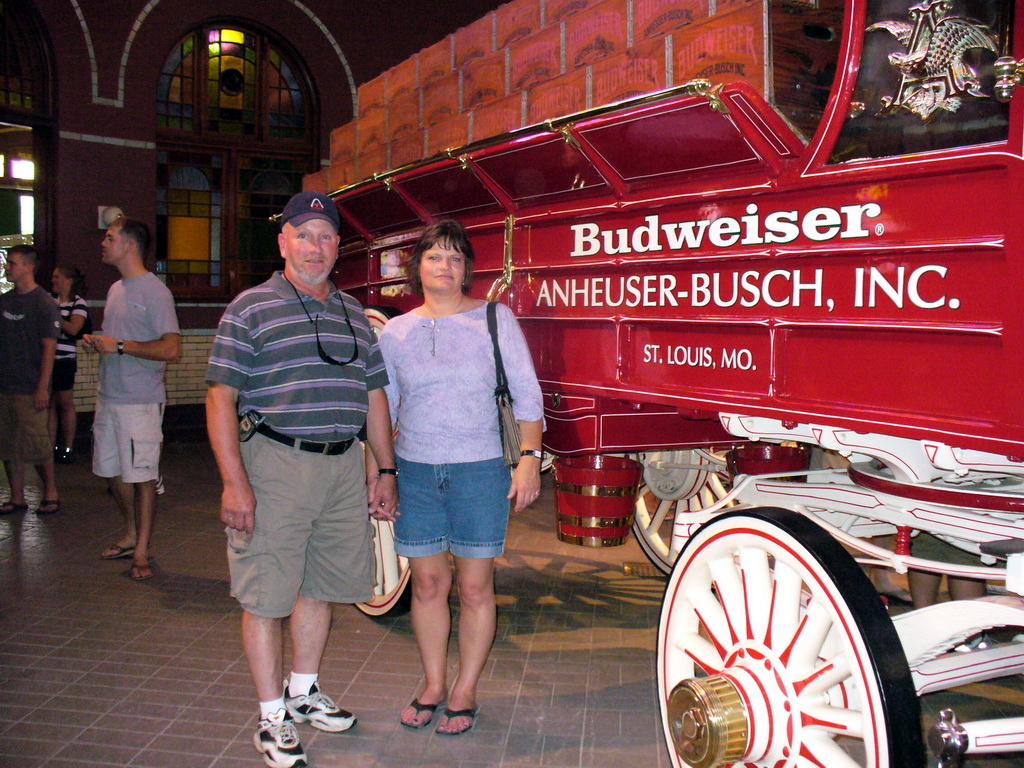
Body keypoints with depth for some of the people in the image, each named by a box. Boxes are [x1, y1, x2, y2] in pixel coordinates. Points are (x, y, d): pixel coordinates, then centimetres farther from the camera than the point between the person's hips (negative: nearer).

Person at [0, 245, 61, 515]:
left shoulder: (44, 303, -7)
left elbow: (49, 348, -10)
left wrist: (42, 388, -15)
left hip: (29, 389, -6)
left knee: (37, 444, -1)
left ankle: (51, 493, 15)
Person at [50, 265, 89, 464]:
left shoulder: (78, 303, -4)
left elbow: (73, 329, -14)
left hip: (64, 359, -5)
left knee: (65, 403, 3)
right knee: (49, 403, 8)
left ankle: (68, 448, 10)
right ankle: (51, 446, 16)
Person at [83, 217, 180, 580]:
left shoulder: (154, 291, -12)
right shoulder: (116, 289, 15)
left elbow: (171, 348, -20)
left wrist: (120, 346, -19)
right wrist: (96, 342, 6)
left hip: (140, 400, -9)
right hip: (108, 396, 9)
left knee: (142, 475, -1)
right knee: (113, 470, 16)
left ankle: (142, 550, 8)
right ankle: (130, 534, 32)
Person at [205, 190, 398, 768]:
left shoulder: (354, 315, 15)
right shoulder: (251, 309, -2)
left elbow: (374, 394, 19)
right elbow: (221, 398, -7)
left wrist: (386, 471, 14)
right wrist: (235, 482, -15)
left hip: (345, 466, 5)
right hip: (275, 464, -5)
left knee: (321, 588, 15)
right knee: (266, 596, 1)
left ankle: (304, 691, 34)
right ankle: (273, 719, 14)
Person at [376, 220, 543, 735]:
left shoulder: (495, 320, 1)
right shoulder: (396, 333, 7)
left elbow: (526, 393, 1)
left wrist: (530, 457, -9)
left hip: (479, 470, -2)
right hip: (414, 471, 2)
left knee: (474, 586, 4)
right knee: (427, 582, 8)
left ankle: (465, 693, 19)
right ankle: (433, 686, 25)